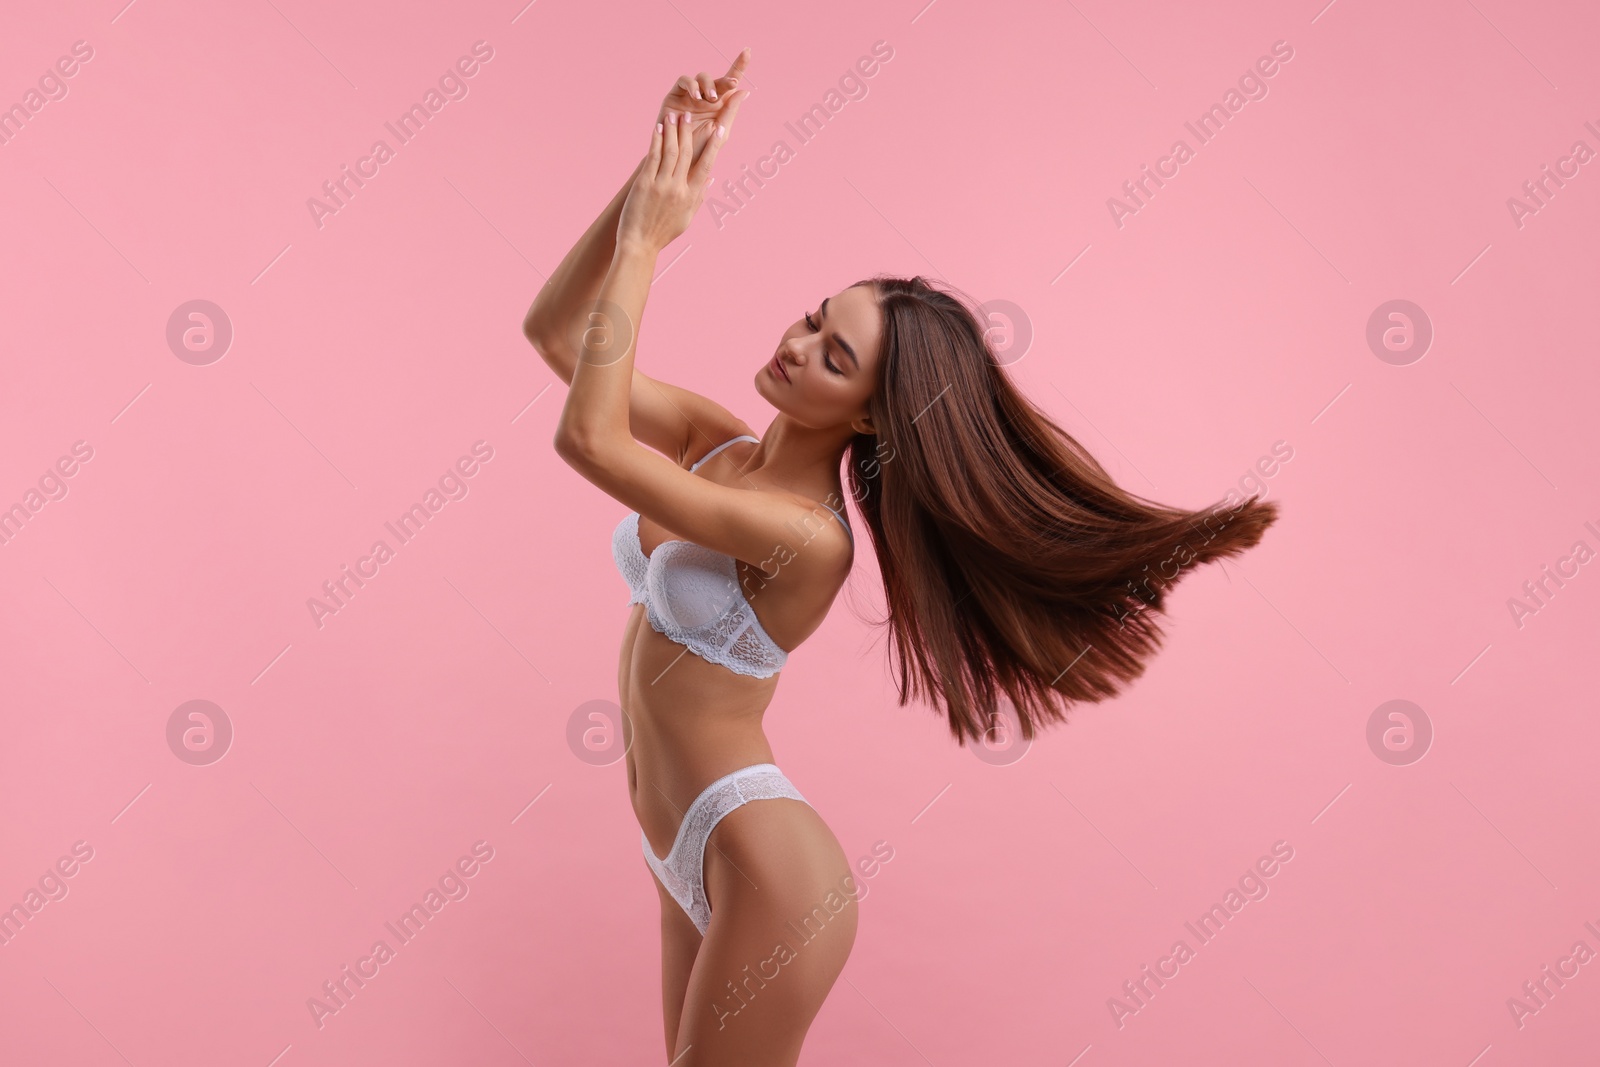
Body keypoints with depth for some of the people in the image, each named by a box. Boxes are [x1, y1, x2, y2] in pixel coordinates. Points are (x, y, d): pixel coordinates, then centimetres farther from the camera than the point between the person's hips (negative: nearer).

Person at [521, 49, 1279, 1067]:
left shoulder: (805, 537, -23)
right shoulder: (715, 440, 0)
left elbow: (587, 436, -29)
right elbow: (554, 330, 0)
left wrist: (647, 238, -23)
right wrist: (652, 177, -11)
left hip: (760, 866, -9)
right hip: (693, 867, 9)